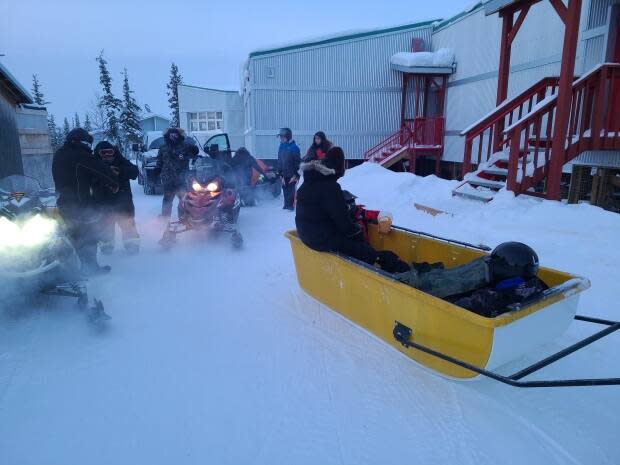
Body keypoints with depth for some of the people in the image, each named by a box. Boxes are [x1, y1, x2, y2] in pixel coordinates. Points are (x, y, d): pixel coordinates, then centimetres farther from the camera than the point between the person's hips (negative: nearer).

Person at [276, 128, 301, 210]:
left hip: (292, 174, -6)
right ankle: (287, 204, 20)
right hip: (284, 174, 6)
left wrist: (296, 174, -14)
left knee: (291, 190, -6)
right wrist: (280, 172, 13)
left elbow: (298, 162, -11)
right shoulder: (281, 147, 10)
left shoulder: (294, 147, -11)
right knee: (285, 189, 9)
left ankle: (290, 205, 3)